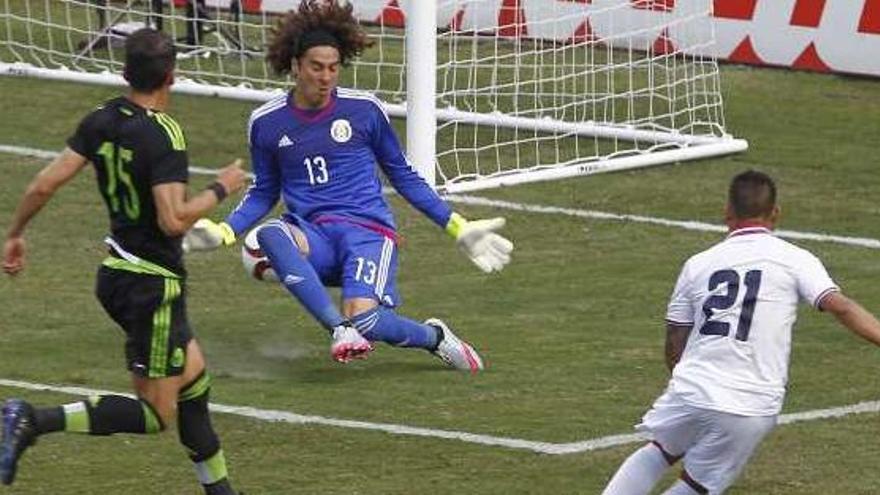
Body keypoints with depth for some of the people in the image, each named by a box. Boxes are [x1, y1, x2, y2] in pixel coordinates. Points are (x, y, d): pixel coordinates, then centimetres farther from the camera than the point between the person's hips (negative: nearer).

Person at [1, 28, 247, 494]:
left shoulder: (101, 121, 0)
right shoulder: (163, 136, -21)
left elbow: (44, 184, 0)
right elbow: (173, 220, -27)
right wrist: (219, 189, -11)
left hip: (117, 275, 9)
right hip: (153, 285, -9)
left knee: (193, 377, 20)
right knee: (156, 414, -3)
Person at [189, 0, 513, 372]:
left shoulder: (364, 110, 3)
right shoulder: (266, 123, 6)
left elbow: (403, 176, 14)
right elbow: (263, 194, 19)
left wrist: (458, 227, 11)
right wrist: (223, 232, 1)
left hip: (367, 229, -2)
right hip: (311, 234, 2)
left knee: (363, 318, -28)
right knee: (269, 236, -35)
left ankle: (434, 336, 4)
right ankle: (340, 329, -35)